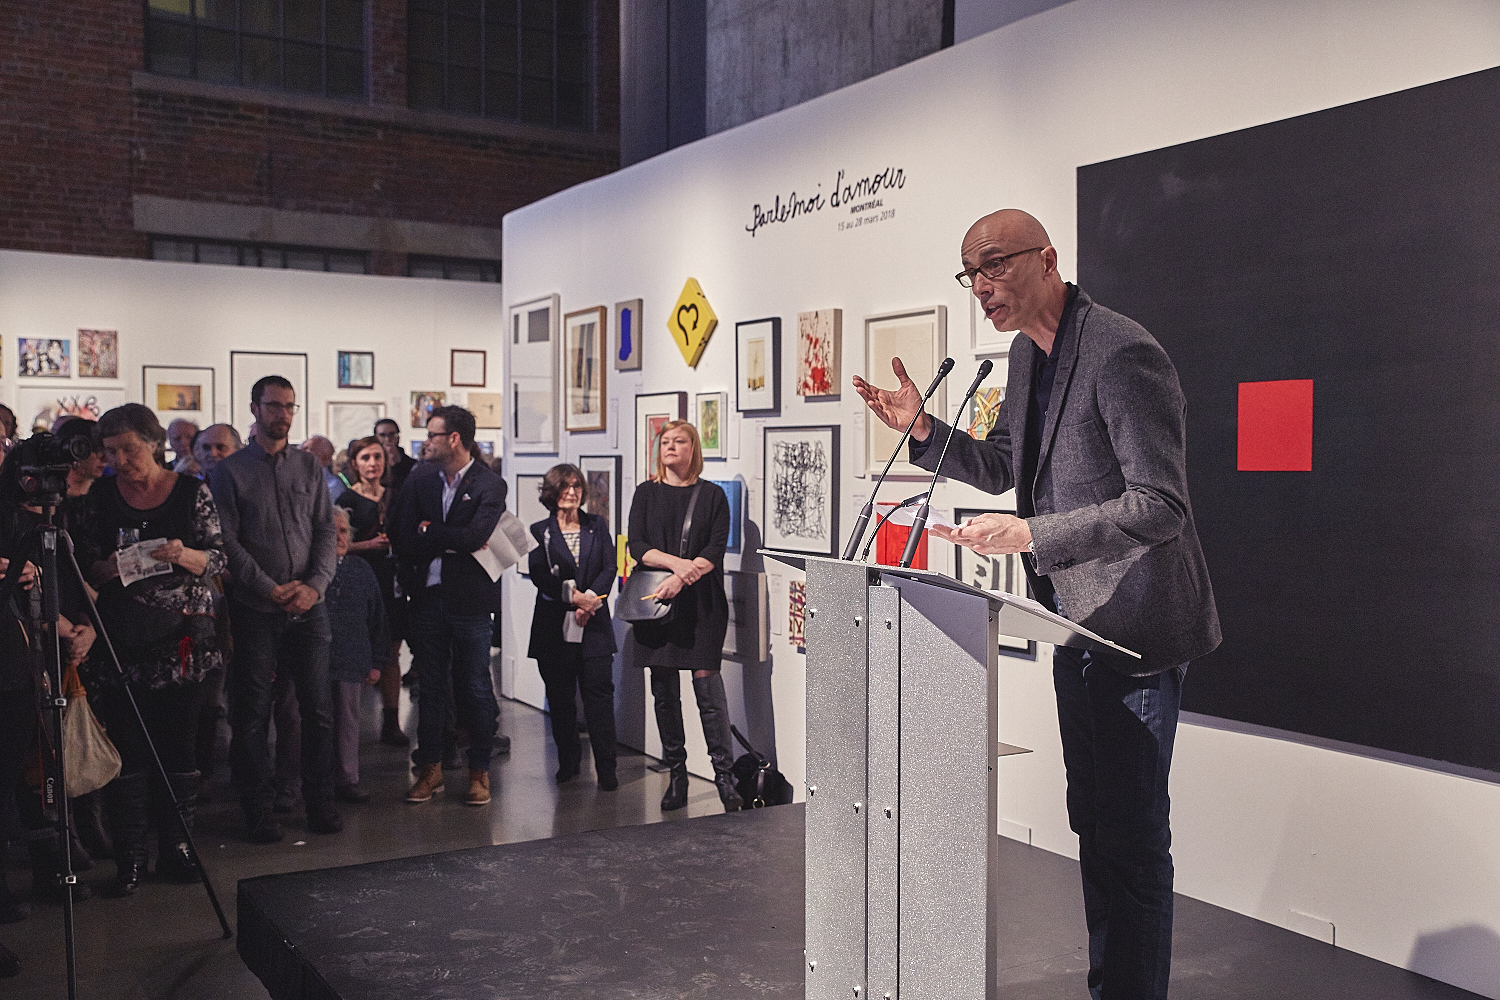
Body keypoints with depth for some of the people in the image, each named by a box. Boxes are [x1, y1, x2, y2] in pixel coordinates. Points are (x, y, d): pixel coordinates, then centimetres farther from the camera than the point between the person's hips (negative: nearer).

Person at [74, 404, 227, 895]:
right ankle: (129, 855, 10)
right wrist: (109, 567, -14)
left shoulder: (191, 491, 2)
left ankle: (176, 846, 14)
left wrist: (185, 555, -19)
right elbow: (86, 567, 8)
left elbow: (218, 557, 1)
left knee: (179, 741, 2)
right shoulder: (102, 495, 7)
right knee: (127, 745, 0)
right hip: (121, 640, 1)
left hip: (181, 638, -1)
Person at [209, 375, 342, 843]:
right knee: (252, 713, 3)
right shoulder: (229, 470, 2)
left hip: (308, 607, 3)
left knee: (318, 708, 4)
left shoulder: (309, 467, 11)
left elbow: (326, 531, 7)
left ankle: (320, 802, 15)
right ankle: (257, 809, 13)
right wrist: (272, 589, -12)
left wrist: (314, 585, -9)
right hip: (255, 610, -2)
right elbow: (228, 541, -5)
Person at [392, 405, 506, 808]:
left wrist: (430, 534, -6)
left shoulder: (488, 484, -5)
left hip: (470, 598, -4)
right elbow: (403, 541, 0)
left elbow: (475, 536, -19)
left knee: (475, 687, 4)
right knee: (430, 684, 10)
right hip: (428, 596, 4)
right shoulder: (420, 481, 8)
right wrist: (450, 542, -12)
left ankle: (479, 771, 15)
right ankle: (430, 768, 21)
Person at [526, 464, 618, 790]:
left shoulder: (597, 526, 12)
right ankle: (568, 760, 19)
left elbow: (609, 568, 3)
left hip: (594, 623, 0)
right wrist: (574, 596, -16)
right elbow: (540, 576, -4)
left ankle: (606, 768, -6)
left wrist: (590, 598, -13)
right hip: (555, 624, 0)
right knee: (560, 696, 5)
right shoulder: (540, 531, 7)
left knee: (599, 690, -7)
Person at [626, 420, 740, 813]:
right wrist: (676, 562, -15)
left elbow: (715, 551, -4)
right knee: (664, 691, 5)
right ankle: (676, 774, 14)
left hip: (701, 604, -2)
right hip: (655, 603, 3)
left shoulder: (712, 495, 6)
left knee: (707, 683, -9)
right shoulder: (647, 493, 12)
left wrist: (680, 579, -18)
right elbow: (637, 545, 1)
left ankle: (724, 775, -3)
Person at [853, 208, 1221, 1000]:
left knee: (1132, 833, -4)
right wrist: (923, 430, 6)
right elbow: (1002, 468, 21)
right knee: (1094, 822, 19)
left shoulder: (1122, 354, -20)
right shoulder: (1026, 354, 10)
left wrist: (1031, 535, -30)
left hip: (1132, 626, -10)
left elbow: (1161, 506, -24)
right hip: (1076, 623, 10)